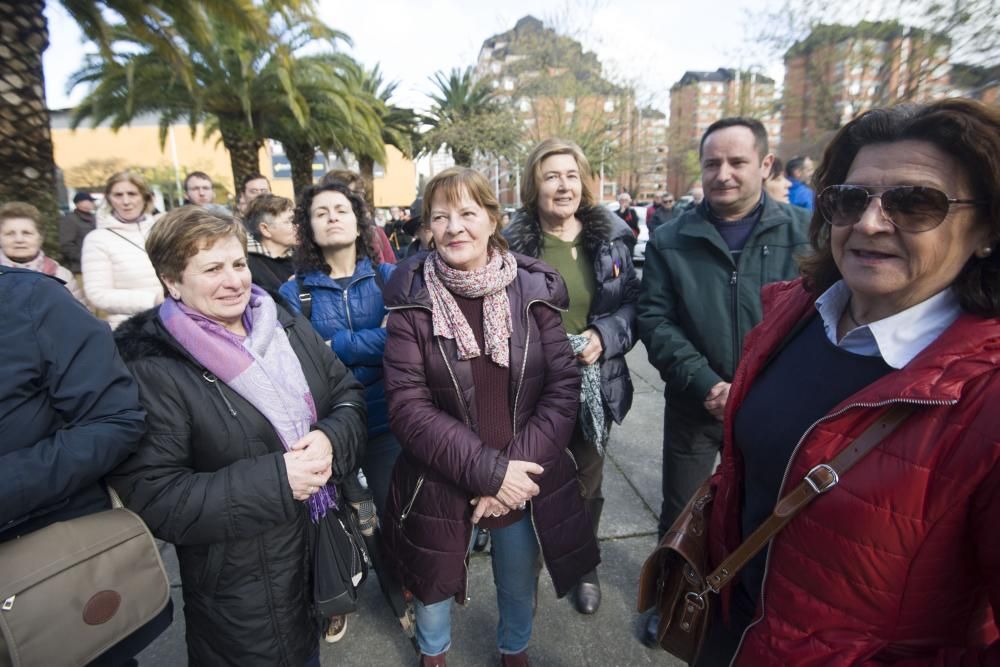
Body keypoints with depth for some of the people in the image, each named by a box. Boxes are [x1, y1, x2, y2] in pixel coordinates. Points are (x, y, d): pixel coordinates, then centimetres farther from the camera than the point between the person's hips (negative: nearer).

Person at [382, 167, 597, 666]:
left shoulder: (533, 289, -7)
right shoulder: (413, 300, -11)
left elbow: (563, 388, -8)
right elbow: (408, 405, -16)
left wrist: (518, 466, -16)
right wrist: (487, 470, -21)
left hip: (525, 483, 1)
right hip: (441, 487, -1)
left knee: (520, 586, 24)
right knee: (436, 582, 23)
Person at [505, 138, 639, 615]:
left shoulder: (610, 237, 0)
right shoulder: (513, 242, -7)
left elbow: (633, 303, 3)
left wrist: (605, 336, -15)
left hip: (593, 385, 2)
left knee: (587, 479, 19)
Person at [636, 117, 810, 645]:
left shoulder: (802, 232, -4)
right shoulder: (671, 240, -3)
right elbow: (654, 319, -8)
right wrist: (707, 385, -18)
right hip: (693, 405, 0)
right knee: (679, 512, 14)